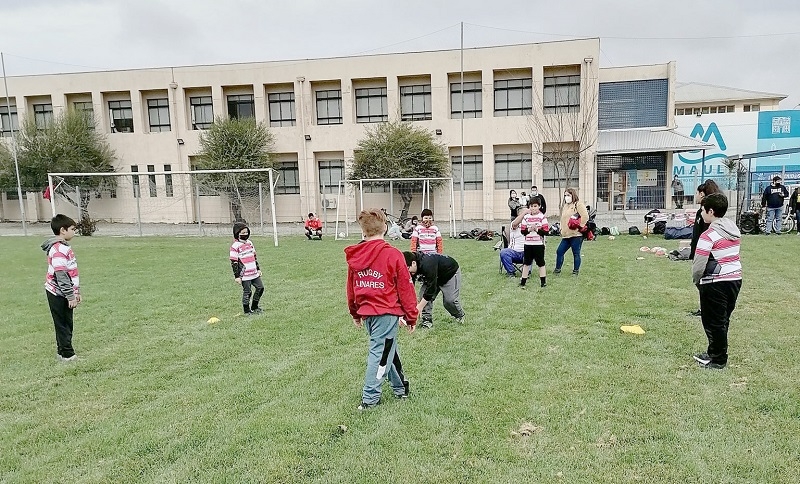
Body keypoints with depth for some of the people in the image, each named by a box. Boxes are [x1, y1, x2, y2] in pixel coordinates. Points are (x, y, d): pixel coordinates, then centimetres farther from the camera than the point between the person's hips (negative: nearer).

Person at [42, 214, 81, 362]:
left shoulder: (64, 247, 12)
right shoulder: (58, 250, -20)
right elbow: (61, 276, -23)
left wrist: (76, 292, 20)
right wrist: (71, 296, -19)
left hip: (64, 294, 9)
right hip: (59, 295, -9)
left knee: (66, 324, 16)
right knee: (63, 325, 0)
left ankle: (63, 351, 26)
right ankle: (67, 354, 8)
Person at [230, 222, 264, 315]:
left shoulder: (249, 242, 12)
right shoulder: (235, 246, -11)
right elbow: (234, 262, -12)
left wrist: (258, 268, 21)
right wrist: (237, 276, -12)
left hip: (254, 273, 7)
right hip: (244, 275, -7)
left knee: (260, 288, 9)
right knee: (247, 292, 0)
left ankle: (254, 307, 25)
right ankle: (247, 310, 15)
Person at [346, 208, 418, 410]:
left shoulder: (354, 256, 2)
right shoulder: (392, 255, -12)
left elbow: (351, 288, 11)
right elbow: (405, 289, -8)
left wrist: (355, 313, 23)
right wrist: (411, 316, 2)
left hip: (367, 312, 6)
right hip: (387, 312, -6)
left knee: (388, 348, 20)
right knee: (380, 352, 3)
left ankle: (400, 388, 32)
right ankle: (369, 398, 9)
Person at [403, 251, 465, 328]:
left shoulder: (427, 265, -43)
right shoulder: (410, 271, -19)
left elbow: (431, 287, -39)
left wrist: (419, 308, -34)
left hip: (450, 273, -7)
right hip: (433, 277, 7)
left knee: (449, 300, -15)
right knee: (423, 295, -13)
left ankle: (460, 316, 15)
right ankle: (427, 320, -1)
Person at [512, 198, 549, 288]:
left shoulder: (542, 217, -4)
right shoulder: (526, 217, 5)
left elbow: (546, 231, -9)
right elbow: (522, 231, 1)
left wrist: (536, 229, -19)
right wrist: (529, 230, -16)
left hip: (539, 244, -3)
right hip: (528, 244, 3)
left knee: (541, 263, 4)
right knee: (526, 263, 11)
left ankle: (543, 282, 13)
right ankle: (523, 282, 18)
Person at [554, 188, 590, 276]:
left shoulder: (578, 205, -6)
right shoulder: (565, 206, 20)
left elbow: (585, 216, -17)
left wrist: (580, 226, -15)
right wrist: (562, 229, 18)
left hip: (576, 235, -8)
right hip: (566, 235, 8)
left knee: (576, 254, 1)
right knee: (559, 251, 7)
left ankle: (576, 271, 11)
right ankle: (557, 269, 18)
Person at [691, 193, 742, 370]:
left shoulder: (708, 235, -18)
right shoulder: (734, 230, 7)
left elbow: (698, 265, -19)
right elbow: (730, 256, 12)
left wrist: (696, 280, 0)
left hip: (716, 284, -8)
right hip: (735, 279, 8)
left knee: (714, 322, 5)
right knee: (723, 320, 18)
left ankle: (718, 360, 14)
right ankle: (714, 353, 32)